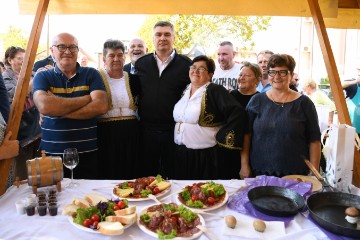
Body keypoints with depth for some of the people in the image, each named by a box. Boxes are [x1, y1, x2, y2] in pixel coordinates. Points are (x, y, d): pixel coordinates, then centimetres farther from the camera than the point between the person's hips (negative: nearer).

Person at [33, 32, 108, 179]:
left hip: (87, 154, 0)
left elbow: (101, 106, -11)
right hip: (52, 154, 0)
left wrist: (59, 110, -13)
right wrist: (87, 99, -11)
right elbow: (44, 106, -15)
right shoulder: (42, 77, 5)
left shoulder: (91, 74, 4)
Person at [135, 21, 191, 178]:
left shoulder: (186, 64, 0)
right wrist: (140, 114, 6)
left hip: (175, 130, -2)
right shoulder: (141, 63, 8)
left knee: (173, 176, 11)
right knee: (147, 175, 14)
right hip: (147, 129, 2)